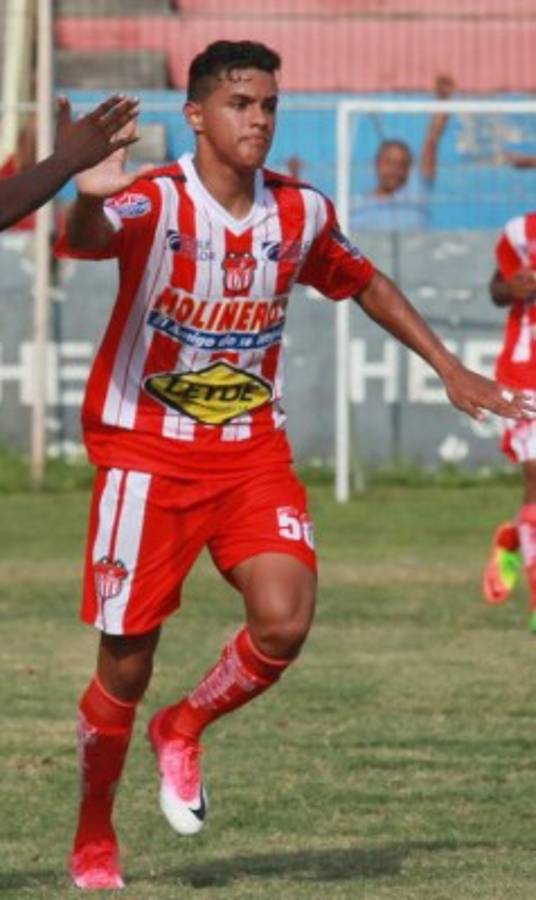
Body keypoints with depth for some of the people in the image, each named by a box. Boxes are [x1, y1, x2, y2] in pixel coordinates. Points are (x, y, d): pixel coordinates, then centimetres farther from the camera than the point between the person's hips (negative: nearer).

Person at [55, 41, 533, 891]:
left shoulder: (301, 212, 0)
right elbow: (84, 240, -39)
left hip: (252, 449, 4)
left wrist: (448, 366, 17)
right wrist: (89, 199, -63)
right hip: (147, 452, -4)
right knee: (127, 664, -1)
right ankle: (93, 835, 24)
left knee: (284, 620, -18)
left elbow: (363, 282, 20)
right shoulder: (156, 204, -16)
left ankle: (182, 730, 12)